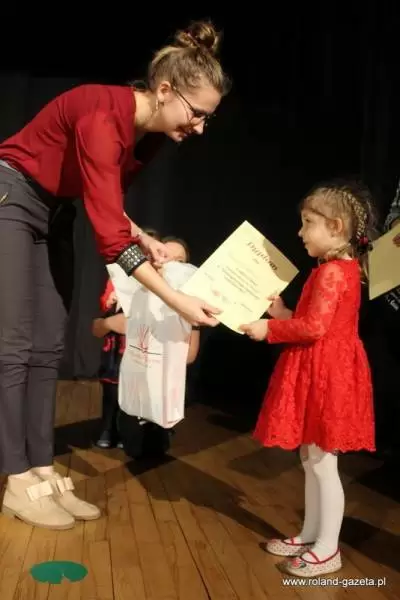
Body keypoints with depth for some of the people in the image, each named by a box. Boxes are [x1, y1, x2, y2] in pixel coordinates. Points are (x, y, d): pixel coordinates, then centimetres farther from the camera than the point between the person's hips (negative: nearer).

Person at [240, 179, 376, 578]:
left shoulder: (331, 272, -17)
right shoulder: (340, 269, 14)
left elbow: (314, 327, -23)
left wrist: (270, 329, -13)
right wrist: (281, 313, 13)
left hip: (326, 375, -10)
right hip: (317, 373, 10)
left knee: (322, 463, -1)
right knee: (310, 459, 16)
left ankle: (328, 549, 12)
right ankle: (310, 536, 28)